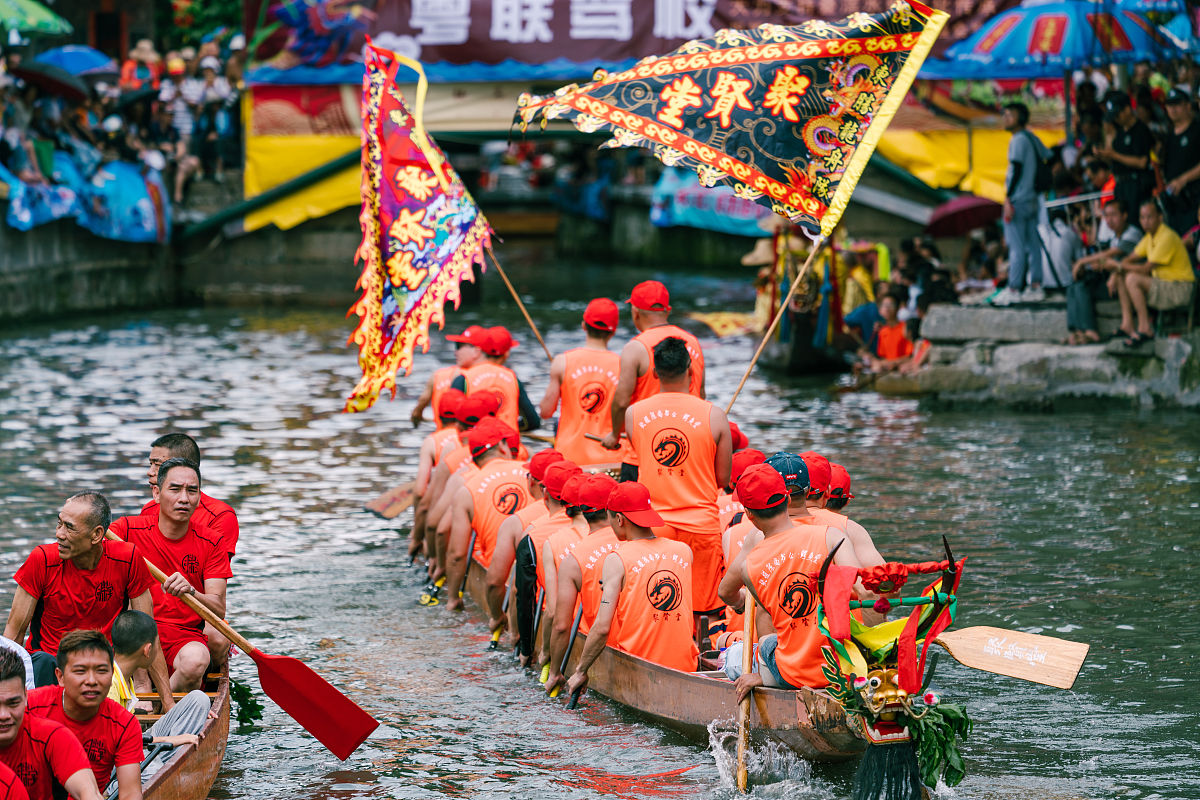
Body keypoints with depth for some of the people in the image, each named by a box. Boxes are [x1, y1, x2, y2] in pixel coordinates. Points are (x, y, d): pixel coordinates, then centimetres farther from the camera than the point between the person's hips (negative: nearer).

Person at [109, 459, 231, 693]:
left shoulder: (211, 542, 4)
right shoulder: (129, 530, 2)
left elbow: (218, 610, -6)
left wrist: (190, 592, -28)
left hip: (187, 636, 1)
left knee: (195, 659, -35)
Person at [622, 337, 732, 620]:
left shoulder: (633, 414, 0)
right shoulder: (714, 416, -5)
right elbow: (723, 479, 1)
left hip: (651, 526, 2)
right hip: (701, 523, -2)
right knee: (702, 614, 6)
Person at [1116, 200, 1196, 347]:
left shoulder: (1167, 237, -20)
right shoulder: (1149, 236, 10)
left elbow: (1146, 269, -21)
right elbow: (1130, 259, 15)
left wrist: (1120, 265, -11)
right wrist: (1117, 270, -5)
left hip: (1179, 290, -10)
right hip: (1162, 283, 10)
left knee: (1132, 279, -25)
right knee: (1121, 276, 5)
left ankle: (1144, 329, -21)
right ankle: (1126, 323, -4)